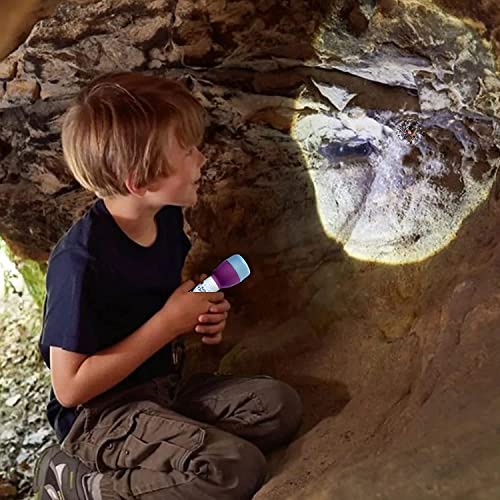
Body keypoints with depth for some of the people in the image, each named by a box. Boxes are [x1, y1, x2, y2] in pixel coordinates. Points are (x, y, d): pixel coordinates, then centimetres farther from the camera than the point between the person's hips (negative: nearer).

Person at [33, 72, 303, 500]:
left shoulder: (167, 219, 1)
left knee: (280, 405, -5)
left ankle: (148, 460, -6)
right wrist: (169, 322, -21)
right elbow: (70, 387, -22)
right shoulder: (82, 260, -25)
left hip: (165, 389, 8)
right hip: (99, 416, -8)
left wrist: (202, 317, -2)